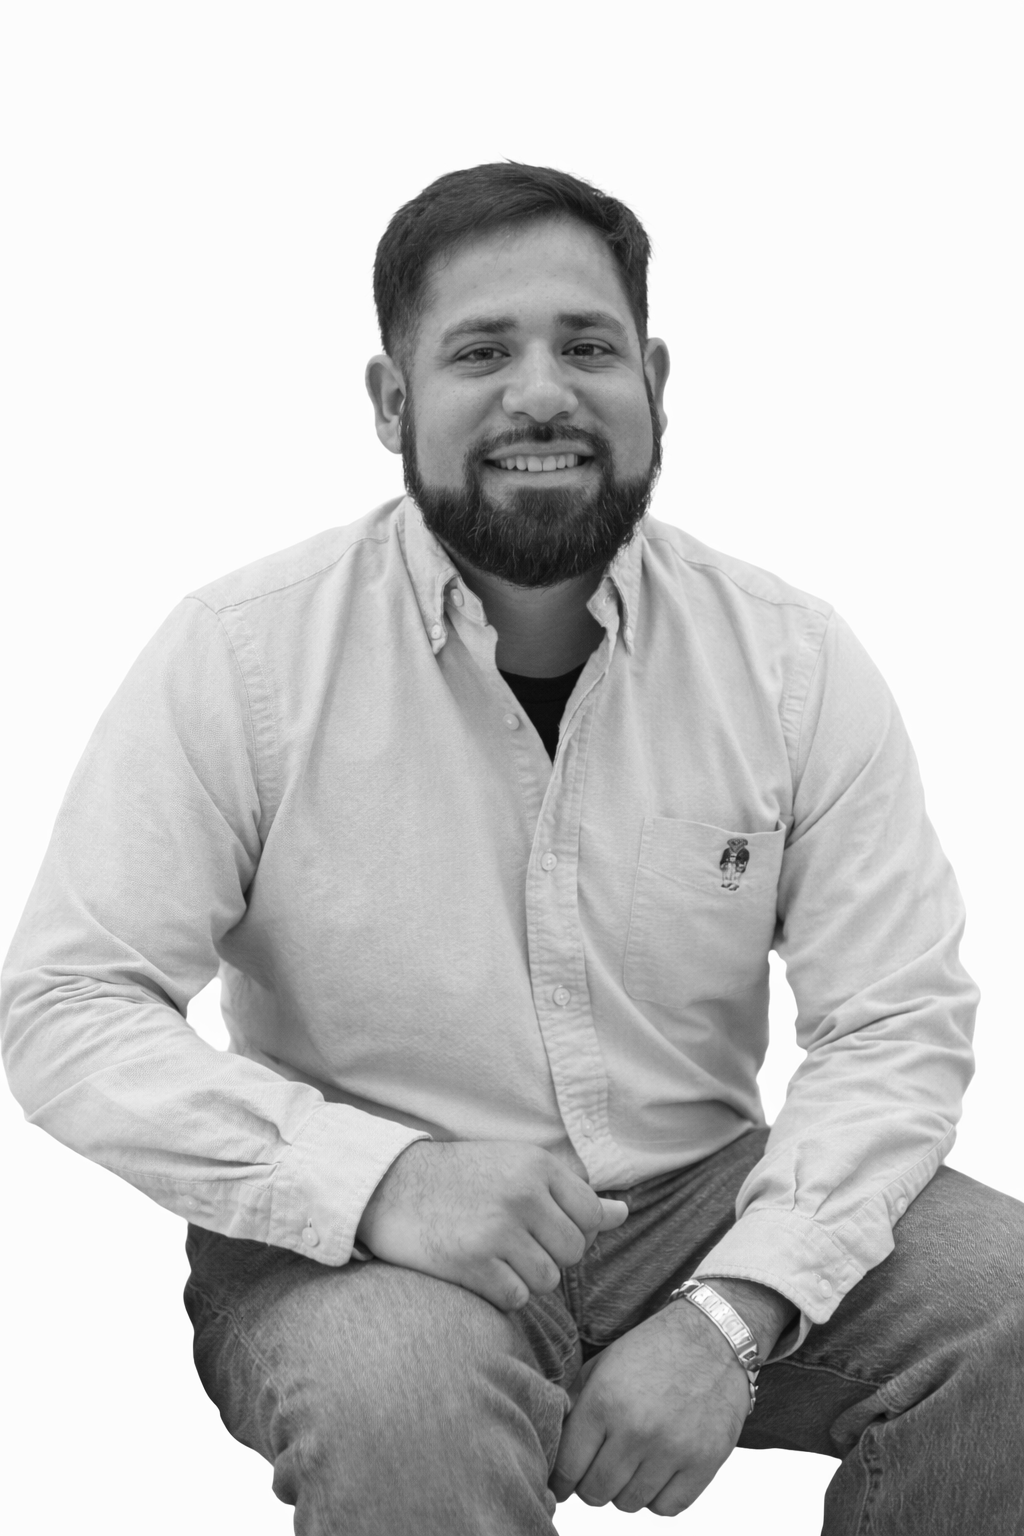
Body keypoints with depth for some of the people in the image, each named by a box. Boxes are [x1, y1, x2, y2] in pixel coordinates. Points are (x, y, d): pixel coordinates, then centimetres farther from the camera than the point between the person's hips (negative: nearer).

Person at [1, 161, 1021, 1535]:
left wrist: (733, 1313, -19)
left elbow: (899, 1023, -4)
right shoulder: (243, 655, -9)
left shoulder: (790, 657, -2)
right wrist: (373, 1177, -28)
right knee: (401, 1390, -35)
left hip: (706, 1204, 3)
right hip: (358, 1245, -3)